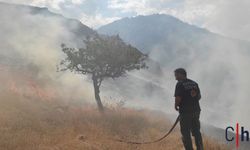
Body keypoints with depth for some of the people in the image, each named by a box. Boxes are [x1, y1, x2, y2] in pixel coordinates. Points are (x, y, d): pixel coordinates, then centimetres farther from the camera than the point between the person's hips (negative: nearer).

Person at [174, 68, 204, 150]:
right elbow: (199, 96, 13)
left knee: (185, 133, 2)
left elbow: (178, 98, -18)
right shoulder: (194, 83, 11)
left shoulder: (180, 84, -10)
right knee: (196, 131, 15)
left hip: (185, 111, -6)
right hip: (196, 110, 7)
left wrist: (176, 106, 0)